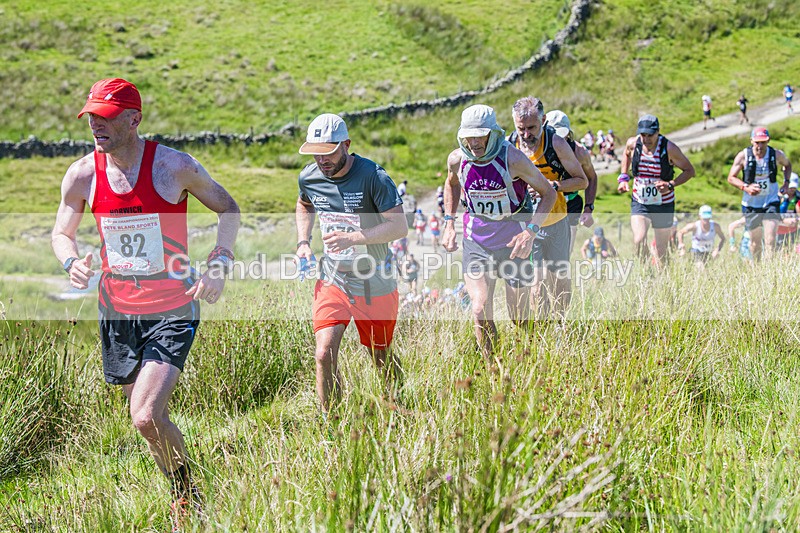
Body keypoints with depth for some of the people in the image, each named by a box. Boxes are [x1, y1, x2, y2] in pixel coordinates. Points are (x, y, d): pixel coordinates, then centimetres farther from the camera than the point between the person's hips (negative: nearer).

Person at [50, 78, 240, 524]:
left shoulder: (174, 166, -13)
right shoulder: (82, 175, -4)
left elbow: (228, 208, 2)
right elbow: (62, 232, 11)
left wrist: (219, 265, -12)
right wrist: (72, 261, -12)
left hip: (173, 311, -4)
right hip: (117, 311, 4)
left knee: (147, 418, -18)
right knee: (153, 418, 14)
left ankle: (188, 490, 9)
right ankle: (185, 502, 36)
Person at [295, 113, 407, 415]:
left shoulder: (372, 177, -19)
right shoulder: (309, 178, -3)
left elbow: (399, 226, -21)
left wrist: (352, 237, -30)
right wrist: (303, 242, 6)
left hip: (374, 284, -3)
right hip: (332, 280, 3)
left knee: (382, 358, 12)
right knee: (325, 354, -13)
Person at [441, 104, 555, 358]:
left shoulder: (513, 159, -19)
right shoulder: (457, 159, -8)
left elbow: (548, 193, -9)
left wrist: (531, 232, -20)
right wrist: (449, 223, 9)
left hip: (514, 239, -2)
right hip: (477, 238, 2)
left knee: (519, 320, 6)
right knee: (481, 311, -12)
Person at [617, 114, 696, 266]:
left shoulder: (669, 148, -16)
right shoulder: (633, 144, -6)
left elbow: (689, 170, -7)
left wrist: (670, 185, -21)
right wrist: (623, 178, 9)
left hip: (664, 206, -1)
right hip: (639, 203, 1)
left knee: (661, 252, 6)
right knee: (639, 241, -20)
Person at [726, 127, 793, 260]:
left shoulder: (777, 155, -6)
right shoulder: (743, 156, -10)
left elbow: (787, 165, 17)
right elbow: (731, 178, -7)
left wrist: (786, 182, 0)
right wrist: (746, 187, -23)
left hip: (771, 202, 0)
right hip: (751, 204, 0)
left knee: (770, 240, -15)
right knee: (755, 241, 10)